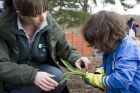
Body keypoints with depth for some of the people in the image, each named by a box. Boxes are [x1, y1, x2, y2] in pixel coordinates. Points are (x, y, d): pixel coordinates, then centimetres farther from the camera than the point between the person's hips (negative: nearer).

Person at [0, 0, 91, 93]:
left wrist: (76, 59, -20)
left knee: (58, 77, -27)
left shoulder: (50, 23, -10)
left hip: (39, 69, 4)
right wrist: (32, 75, -39)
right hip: (12, 78, -4)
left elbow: (64, 49, 3)